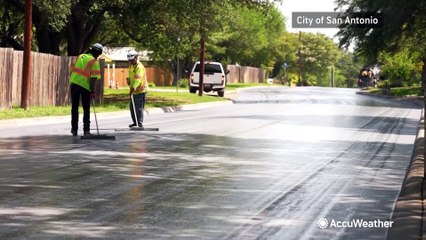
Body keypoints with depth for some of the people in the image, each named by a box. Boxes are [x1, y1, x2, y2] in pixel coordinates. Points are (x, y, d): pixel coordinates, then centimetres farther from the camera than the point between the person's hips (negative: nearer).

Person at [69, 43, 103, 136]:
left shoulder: (80, 57, 10)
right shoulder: (94, 62, -6)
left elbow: (73, 69, 14)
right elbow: (93, 78, -12)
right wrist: (92, 91, -12)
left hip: (74, 84, 4)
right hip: (85, 86, -4)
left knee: (74, 108, 10)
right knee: (86, 109, 7)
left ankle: (74, 129, 10)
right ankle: (86, 130, 3)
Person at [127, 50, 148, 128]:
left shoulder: (139, 67, -17)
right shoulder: (131, 66, 14)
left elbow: (138, 79, -30)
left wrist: (133, 88, -40)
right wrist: (129, 80, 7)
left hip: (140, 90, -9)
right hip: (133, 90, 9)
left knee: (139, 108, -11)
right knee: (132, 108, 14)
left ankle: (140, 123, -9)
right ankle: (135, 122, 26)